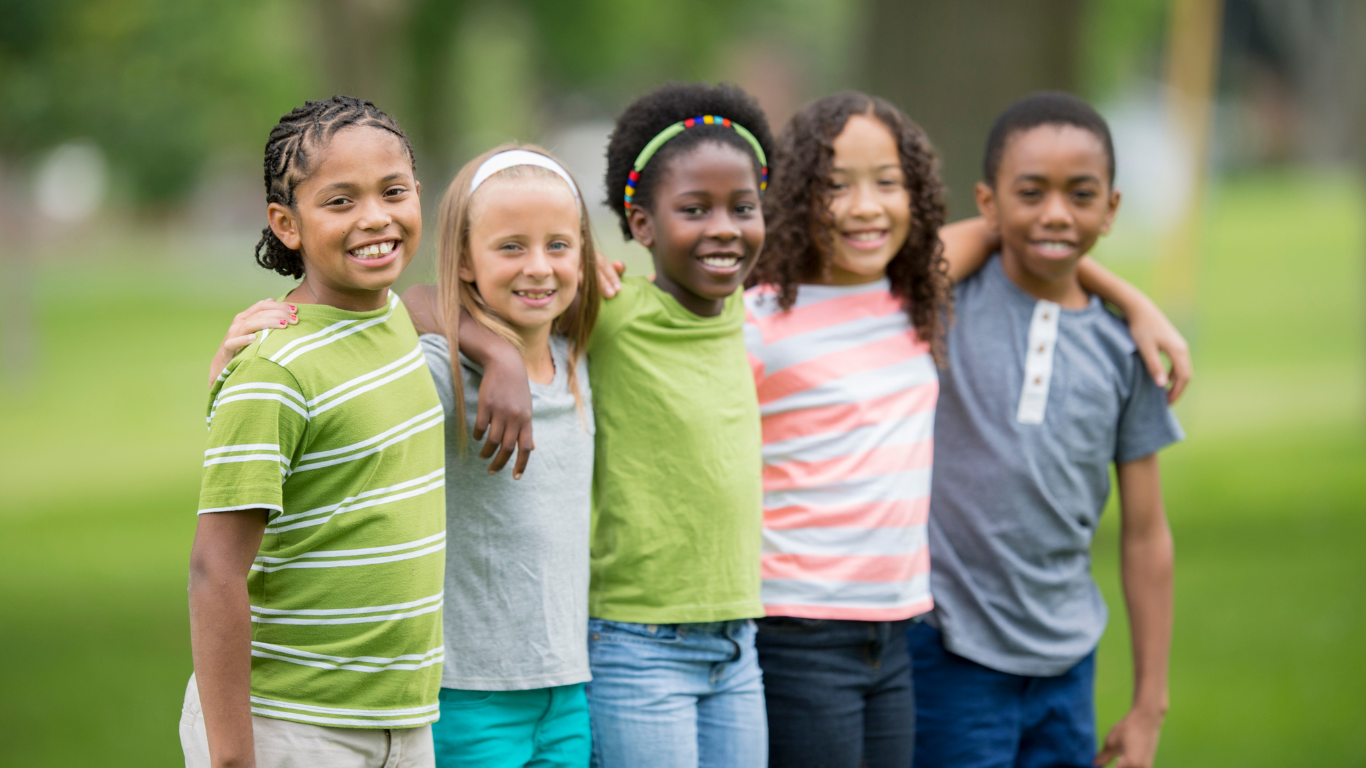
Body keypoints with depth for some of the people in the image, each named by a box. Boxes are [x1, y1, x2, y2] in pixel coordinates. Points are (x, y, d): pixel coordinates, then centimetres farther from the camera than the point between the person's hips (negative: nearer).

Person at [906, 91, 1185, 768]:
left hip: (1065, 661, 4)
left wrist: (1150, 705, 8)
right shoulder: (942, 302, -3)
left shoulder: (1121, 350, 5)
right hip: (947, 655, -3)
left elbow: (1145, 533, 9)